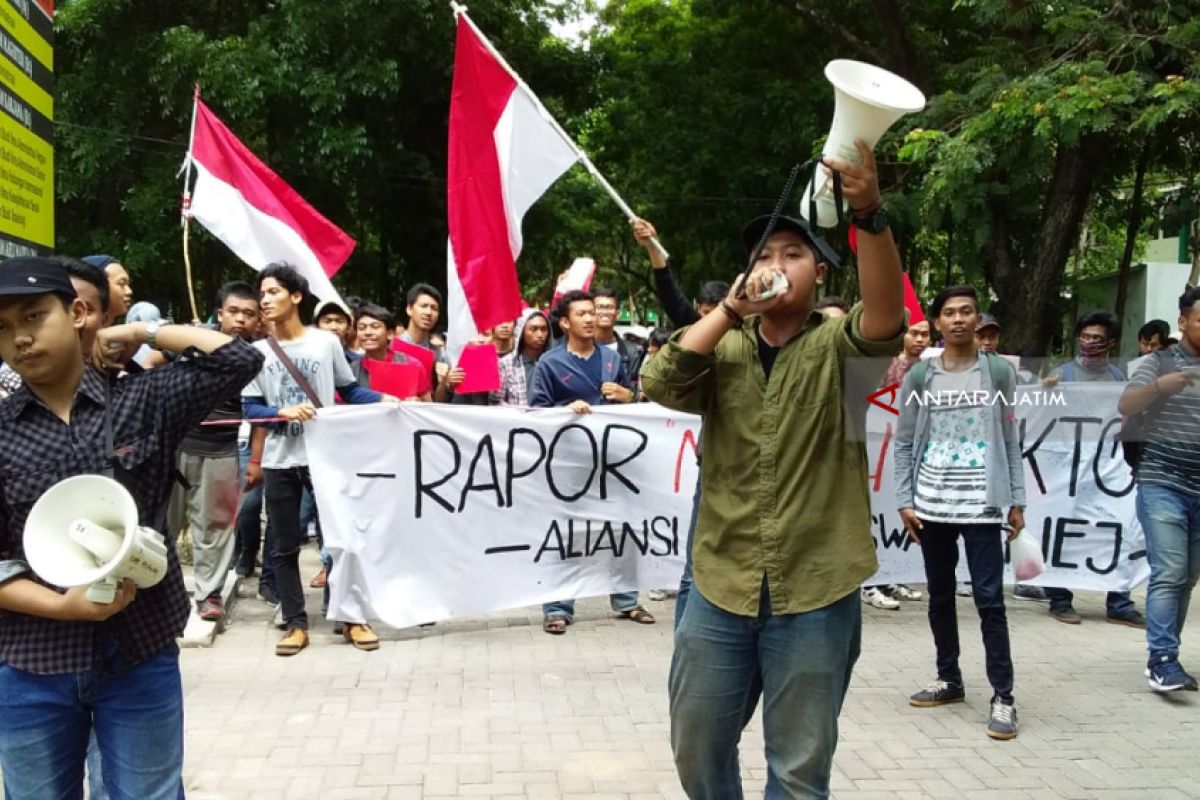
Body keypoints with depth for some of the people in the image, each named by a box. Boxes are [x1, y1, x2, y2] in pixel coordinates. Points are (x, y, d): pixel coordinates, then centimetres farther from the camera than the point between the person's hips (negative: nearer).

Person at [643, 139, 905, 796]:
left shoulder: (836, 346, -2)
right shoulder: (723, 348, 7)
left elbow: (885, 318, -24)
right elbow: (660, 385, -10)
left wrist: (869, 214, -38)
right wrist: (731, 309, -15)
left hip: (815, 594, -3)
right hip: (720, 587, 3)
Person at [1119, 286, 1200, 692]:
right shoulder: (1160, 361, 2)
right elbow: (1125, 406, -9)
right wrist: (1159, 386, -26)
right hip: (1162, 485, -4)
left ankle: (1164, 656, 14)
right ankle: (1161, 659, -7)